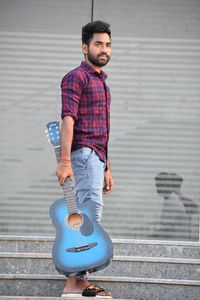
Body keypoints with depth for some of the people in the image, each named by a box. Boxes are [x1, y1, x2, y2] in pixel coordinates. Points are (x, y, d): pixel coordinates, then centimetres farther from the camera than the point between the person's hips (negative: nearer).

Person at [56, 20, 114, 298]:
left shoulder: (101, 82, 24)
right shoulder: (76, 77, -5)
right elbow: (68, 120, -16)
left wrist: (107, 168, 24)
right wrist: (64, 161, -24)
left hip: (96, 156, 9)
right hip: (83, 153, -9)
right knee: (92, 208, -19)